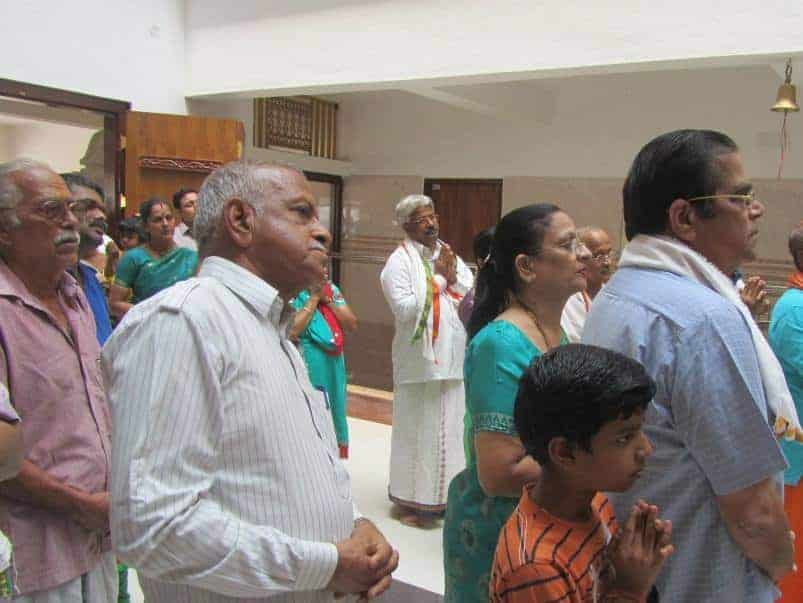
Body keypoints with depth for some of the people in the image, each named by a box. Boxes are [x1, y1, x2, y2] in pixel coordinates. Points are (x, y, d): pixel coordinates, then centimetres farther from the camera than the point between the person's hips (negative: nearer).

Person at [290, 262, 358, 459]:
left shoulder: (332, 290, 9)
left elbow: (352, 324, 4)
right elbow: (293, 330, -21)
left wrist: (327, 299, -5)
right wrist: (314, 297, -14)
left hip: (333, 365, 6)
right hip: (307, 365, -6)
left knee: (333, 412, 13)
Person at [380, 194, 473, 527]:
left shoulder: (450, 256, 13)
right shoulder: (399, 261, -6)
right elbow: (404, 310, -17)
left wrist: (452, 278, -10)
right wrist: (438, 279, -12)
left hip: (453, 358, 6)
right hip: (419, 360, -6)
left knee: (451, 426, 11)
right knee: (418, 429, 2)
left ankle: (444, 493, 25)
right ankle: (413, 499, 14)